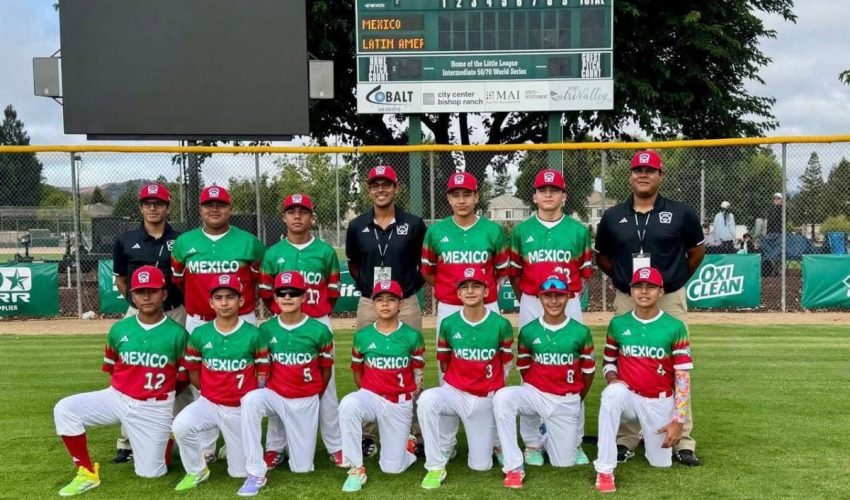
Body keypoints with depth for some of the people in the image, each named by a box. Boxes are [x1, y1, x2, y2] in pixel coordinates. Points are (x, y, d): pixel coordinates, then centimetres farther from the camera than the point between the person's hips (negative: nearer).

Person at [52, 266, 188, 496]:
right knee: (65, 409, -20)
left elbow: (183, 377, 2)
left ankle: (164, 439, 33)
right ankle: (87, 473, -6)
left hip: (154, 409, -3)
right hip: (117, 398, 3)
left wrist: (162, 394, 5)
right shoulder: (119, 329, -1)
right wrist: (120, 392, 8)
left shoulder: (177, 334, -9)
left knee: (150, 473, -1)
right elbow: (110, 369, 13)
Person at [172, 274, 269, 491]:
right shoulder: (199, 334, -5)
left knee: (240, 472, 5)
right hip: (209, 403, 1)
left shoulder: (253, 334, -11)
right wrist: (210, 391, 4)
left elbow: (263, 375, -1)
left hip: (241, 409, -1)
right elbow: (193, 373, 8)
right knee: (180, 426, -31)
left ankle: (234, 443, 40)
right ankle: (196, 471, -2)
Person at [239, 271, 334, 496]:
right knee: (250, 400, -35)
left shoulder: (319, 330, -11)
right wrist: (271, 392, -3)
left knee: (302, 467, 0)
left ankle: (292, 437, 36)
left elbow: (326, 369, 3)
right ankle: (256, 474, -25)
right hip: (275, 396, 1)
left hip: (305, 401, 0)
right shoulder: (266, 329, -6)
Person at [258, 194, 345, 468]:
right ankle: (275, 447, 14)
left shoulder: (325, 251, 3)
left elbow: (333, 290, 9)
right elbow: (265, 291, 10)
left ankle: (335, 446, 10)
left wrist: (319, 312, 7)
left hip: (319, 323, 0)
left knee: (325, 383, 3)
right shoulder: (273, 253, 4)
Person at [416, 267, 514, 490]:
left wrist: (492, 387, 10)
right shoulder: (448, 324, -6)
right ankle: (436, 467, -17)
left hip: (486, 399, 0)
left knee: (480, 466, 0)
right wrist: (459, 382, 8)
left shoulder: (501, 325, -9)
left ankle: (491, 439, 37)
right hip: (454, 393, 1)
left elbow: (506, 364, 5)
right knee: (427, 399, -35)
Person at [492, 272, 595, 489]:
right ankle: (514, 468, -22)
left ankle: (544, 437, 37)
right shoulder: (528, 331, -4)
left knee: (564, 463, 1)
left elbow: (588, 371, 6)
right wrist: (536, 392, 8)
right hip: (536, 394, 0)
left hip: (567, 402, 1)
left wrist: (575, 401, 13)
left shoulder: (581, 332, -5)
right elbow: (523, 369, 8)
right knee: (503, 397, -33)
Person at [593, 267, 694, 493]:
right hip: (629, 397, 0)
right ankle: (605, 470, -26)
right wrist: (612, 378, -15)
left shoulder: (675, 327, -9)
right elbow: (608, 362, 10)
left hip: (660, 403, 0)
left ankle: (649, 436, 43)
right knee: (613, 393, -35)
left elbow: (683, 377, -9)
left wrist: (678, 420, -12)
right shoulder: (618, 324, -3)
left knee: (661, 462, 5)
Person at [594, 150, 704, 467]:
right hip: (626, 302, 2)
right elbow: (602, 256, 17)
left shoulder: (680, 214, 0)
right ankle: (626, 440, 16)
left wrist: (679, 279, 12)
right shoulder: (612, 217, 4)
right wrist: (622, 277, 10)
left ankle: (683, 441, 10)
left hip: (670, 301, -1)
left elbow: (697, 250, 13)